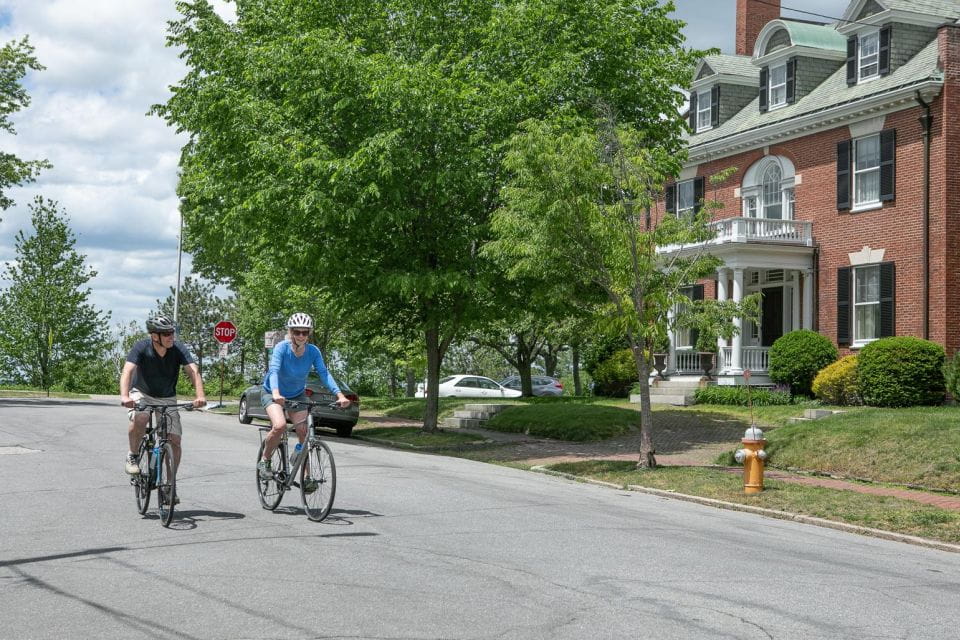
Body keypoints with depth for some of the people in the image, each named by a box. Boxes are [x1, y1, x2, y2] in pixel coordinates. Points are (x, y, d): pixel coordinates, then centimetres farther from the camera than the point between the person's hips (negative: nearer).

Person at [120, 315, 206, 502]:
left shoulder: (178, 349, -17)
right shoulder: (141, 348, -21)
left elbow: (193, 371, -27)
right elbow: (128, 370, -33)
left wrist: (200, 395, -45)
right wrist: (124, 396, -52)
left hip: (167, 399, 2)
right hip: (142, 394, -2)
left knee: (175, 440, -9)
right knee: (140, 418, -35)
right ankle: (132, 456, -9)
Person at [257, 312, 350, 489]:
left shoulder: (313, 351, -18)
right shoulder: (282, 348, -26)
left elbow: (324, 373, -25)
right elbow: (274, 371, -40)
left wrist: (340, 395, -40)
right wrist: (276, 393, -59)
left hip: (297, 395, 3)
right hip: (272, 393, -3)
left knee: (304, 433, -11)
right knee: (280, 426, -28)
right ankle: (264, 462, -5)